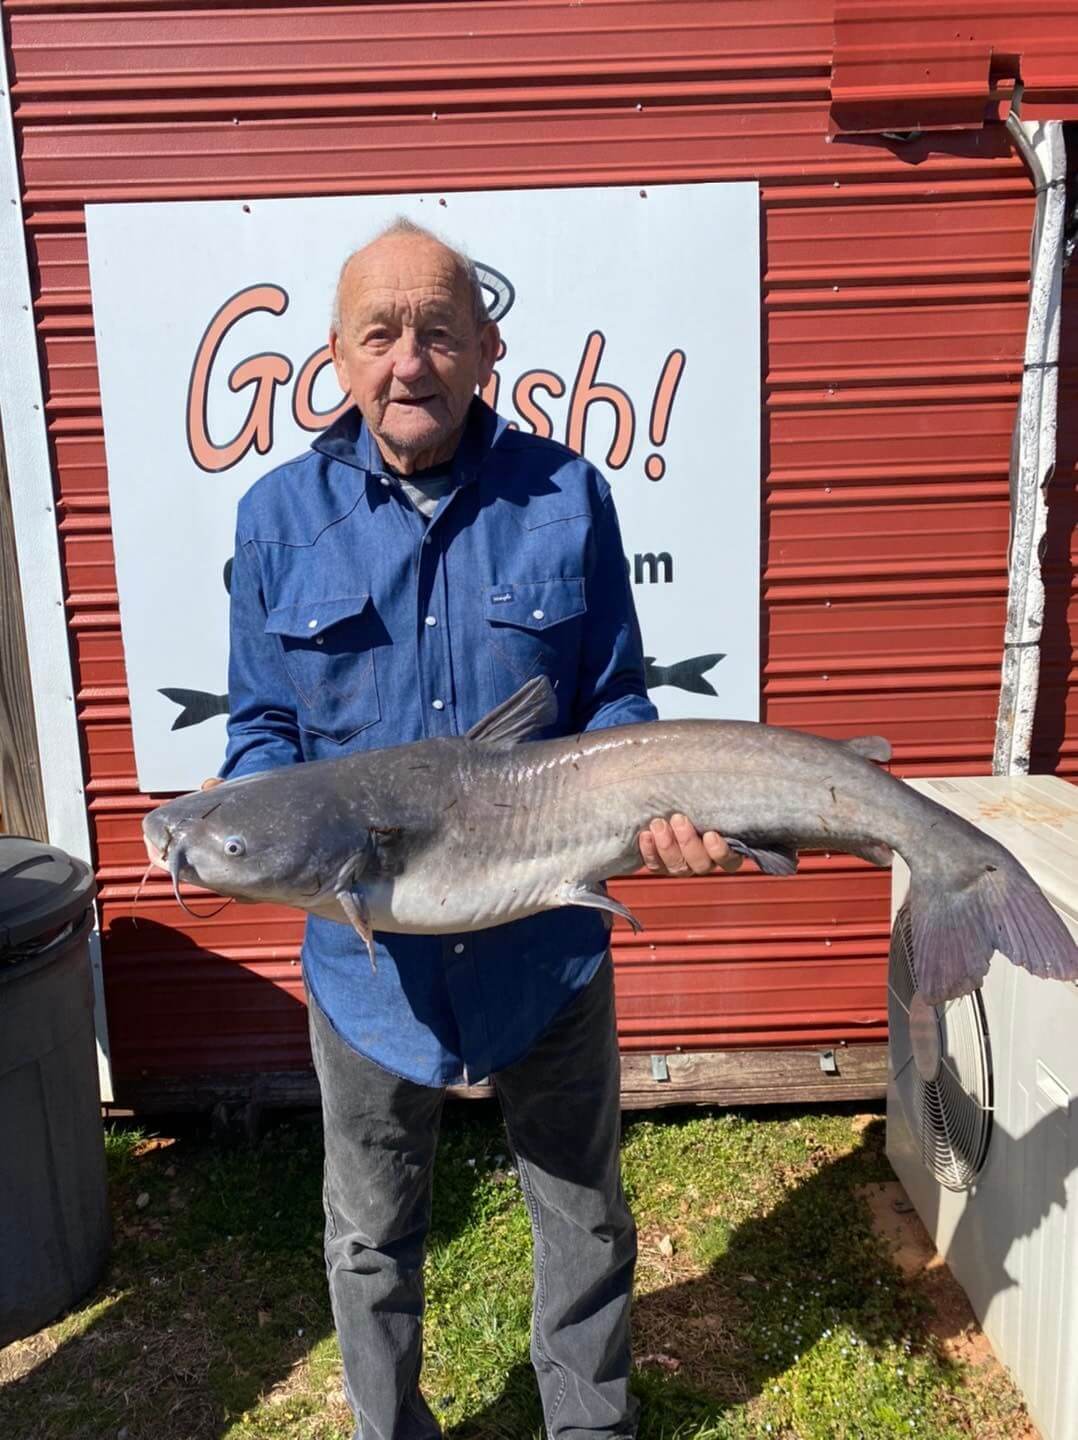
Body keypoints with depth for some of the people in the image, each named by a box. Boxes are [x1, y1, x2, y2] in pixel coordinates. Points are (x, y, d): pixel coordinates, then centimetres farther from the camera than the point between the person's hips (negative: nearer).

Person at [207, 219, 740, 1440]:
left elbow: (613, 705, -1)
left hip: (547, 940, 0)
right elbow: (262, 728, 0)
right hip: (367, 952, 1)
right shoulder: (281, 515, -6)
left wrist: (655, 807, -21)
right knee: (372, 1242, 22)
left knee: (583, 1217, 22)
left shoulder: (566, 498, -7)